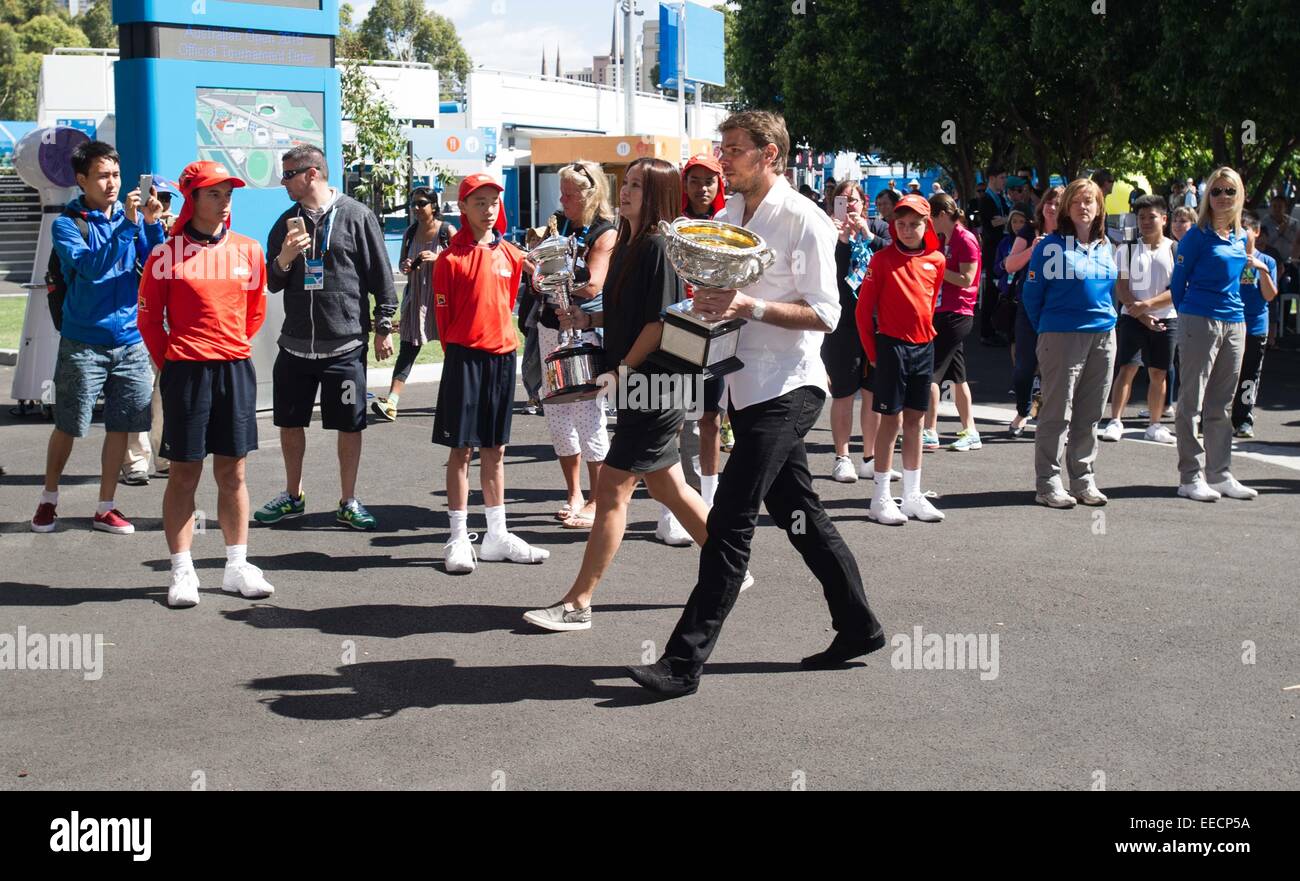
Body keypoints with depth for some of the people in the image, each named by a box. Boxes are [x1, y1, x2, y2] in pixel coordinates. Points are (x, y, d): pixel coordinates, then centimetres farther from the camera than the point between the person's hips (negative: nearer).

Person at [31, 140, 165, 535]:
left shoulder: (133, 216, 4)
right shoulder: (67, 224, -5)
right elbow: (91, 266, -21)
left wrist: (151, 224, -16)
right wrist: (128, 225, -28)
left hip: (130, 341, 3)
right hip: (84, 343, -3)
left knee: (120, 426, 6)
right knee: (67, 427, 4)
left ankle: (106, 508, 17)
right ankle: (48, 500, 23)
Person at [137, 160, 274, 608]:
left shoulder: (248, 250, 6)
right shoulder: (167, 255, -4)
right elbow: (149, 317, 1)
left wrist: (235, 351, 12)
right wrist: (169, 363, 1)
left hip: (237, 370, 3)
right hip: (186, 370, -3)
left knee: (233, 471, 9)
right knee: (184, 472, 2)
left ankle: (237, 568, 17)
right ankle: (182, 573, 8)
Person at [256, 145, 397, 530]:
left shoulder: (356, 216, -4)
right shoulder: (287, 222, 10)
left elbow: (381, 275, -2)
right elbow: (272, 285, 13)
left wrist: (383, 327, -3)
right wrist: (283, 260, -8)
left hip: (345, 344, -4)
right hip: (295, 343, 5)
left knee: (350, 425, 3)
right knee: (289, 422, 11)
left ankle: (348, 502, 16)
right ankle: (293, 496, 28)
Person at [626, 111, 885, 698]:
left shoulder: (804, 220, -11)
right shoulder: (727, 216, 12)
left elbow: (825, 314, -15)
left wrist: (752, 308, -25)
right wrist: (707, 302, -2)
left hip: (787, 389, -9)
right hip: (749, 386, 9)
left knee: (730, 519, -12)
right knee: (798, 513, 14)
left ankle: (686, 660, -10)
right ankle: (858, 627, 27)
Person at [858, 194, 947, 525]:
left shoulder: (937, 261, 4)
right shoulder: (883, 259, -8)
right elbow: (864, 308, -6)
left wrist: (925, 334, 13)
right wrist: (873, 352, -6)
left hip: (923, 347, 5)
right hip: (891, 345, -5)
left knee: (914, 420, 11)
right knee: (890, 420, -2)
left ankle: (912, 496, 18)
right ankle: (881, 499, 5)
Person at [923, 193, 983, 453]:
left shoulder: (965, 239, -13)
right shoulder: (945, 239, 15)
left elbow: (966, 280, -18)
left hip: (957, 314, -10)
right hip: (943, 312, 10)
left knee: (930, 372, -11)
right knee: (956, 376, 12)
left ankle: (930, 433, -8)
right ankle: (970, 433, 18)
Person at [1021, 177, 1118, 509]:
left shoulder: (1105, 247, 12)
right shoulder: (1051, 246, -5)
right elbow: (1031, 293, -1)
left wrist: (1104, 318, 14)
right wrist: (1045, 330, 4)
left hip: (1103, 336, 6)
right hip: (1062, 337, -5)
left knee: (1089, 415, 10)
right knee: (1057, 413, -3)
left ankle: (1083, 481, 18)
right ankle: (1048, 484, 2)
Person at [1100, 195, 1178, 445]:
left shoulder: (1175, 250, 1)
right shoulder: (1129, 249, 4)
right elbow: (1121, 287, 0)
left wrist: (1147, 305, -16)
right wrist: (1142, 315, -11)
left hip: (1166, 319, 1)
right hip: (1132, 318, 0)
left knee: (1158, 373, 6)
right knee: (1127, 369, -10)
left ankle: (1154, 425, 14)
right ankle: (1115, 422, -12)